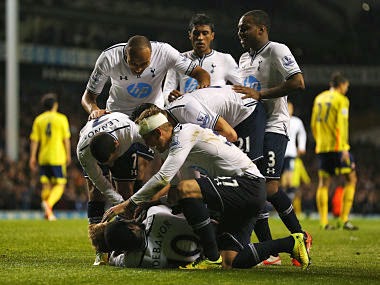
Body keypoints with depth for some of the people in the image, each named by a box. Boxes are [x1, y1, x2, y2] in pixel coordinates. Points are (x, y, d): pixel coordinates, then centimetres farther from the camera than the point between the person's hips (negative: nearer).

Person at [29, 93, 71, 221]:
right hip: (58, 157, -4)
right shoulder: (61, 118, -3)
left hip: (43, 157, 4)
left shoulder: (38, 119, 6)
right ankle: (49, 203, -26)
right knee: (60, 185, -1)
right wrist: (68, 155, 6)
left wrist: (32, 157, 7)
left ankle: (48, 213, 10)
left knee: (46, 185, 11)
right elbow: (66, 139, -3)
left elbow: (34, 140, 4)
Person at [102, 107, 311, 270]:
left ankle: (212, 258, -22)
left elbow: (163, 178, -19)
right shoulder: (179, 146, 21)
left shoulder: (184, 133, -10)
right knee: (231, 262, -1)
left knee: (184, 189, -27)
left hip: (248, 183, -10)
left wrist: (129, 203, -12)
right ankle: (292, 243, 13)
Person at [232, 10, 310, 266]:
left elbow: (298, 83, -20)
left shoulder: (277, 51, -7)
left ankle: (300, 236, 2)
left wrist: (259, 94, -20)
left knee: (269, 187, -18)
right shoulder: (244, 59, 20)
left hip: (273, 127, -9)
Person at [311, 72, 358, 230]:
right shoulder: (341, 100, -6)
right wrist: (344, 148, -17)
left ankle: (323, 222, 0)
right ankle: (344, 219, -7)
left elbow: (313, 124, 18)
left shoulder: (319, 98, 15)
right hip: (337, 146, -7)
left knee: (324, 183, 6)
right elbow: (341, 125, -15)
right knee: (351, 179, 0)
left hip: (322, 147, 7)